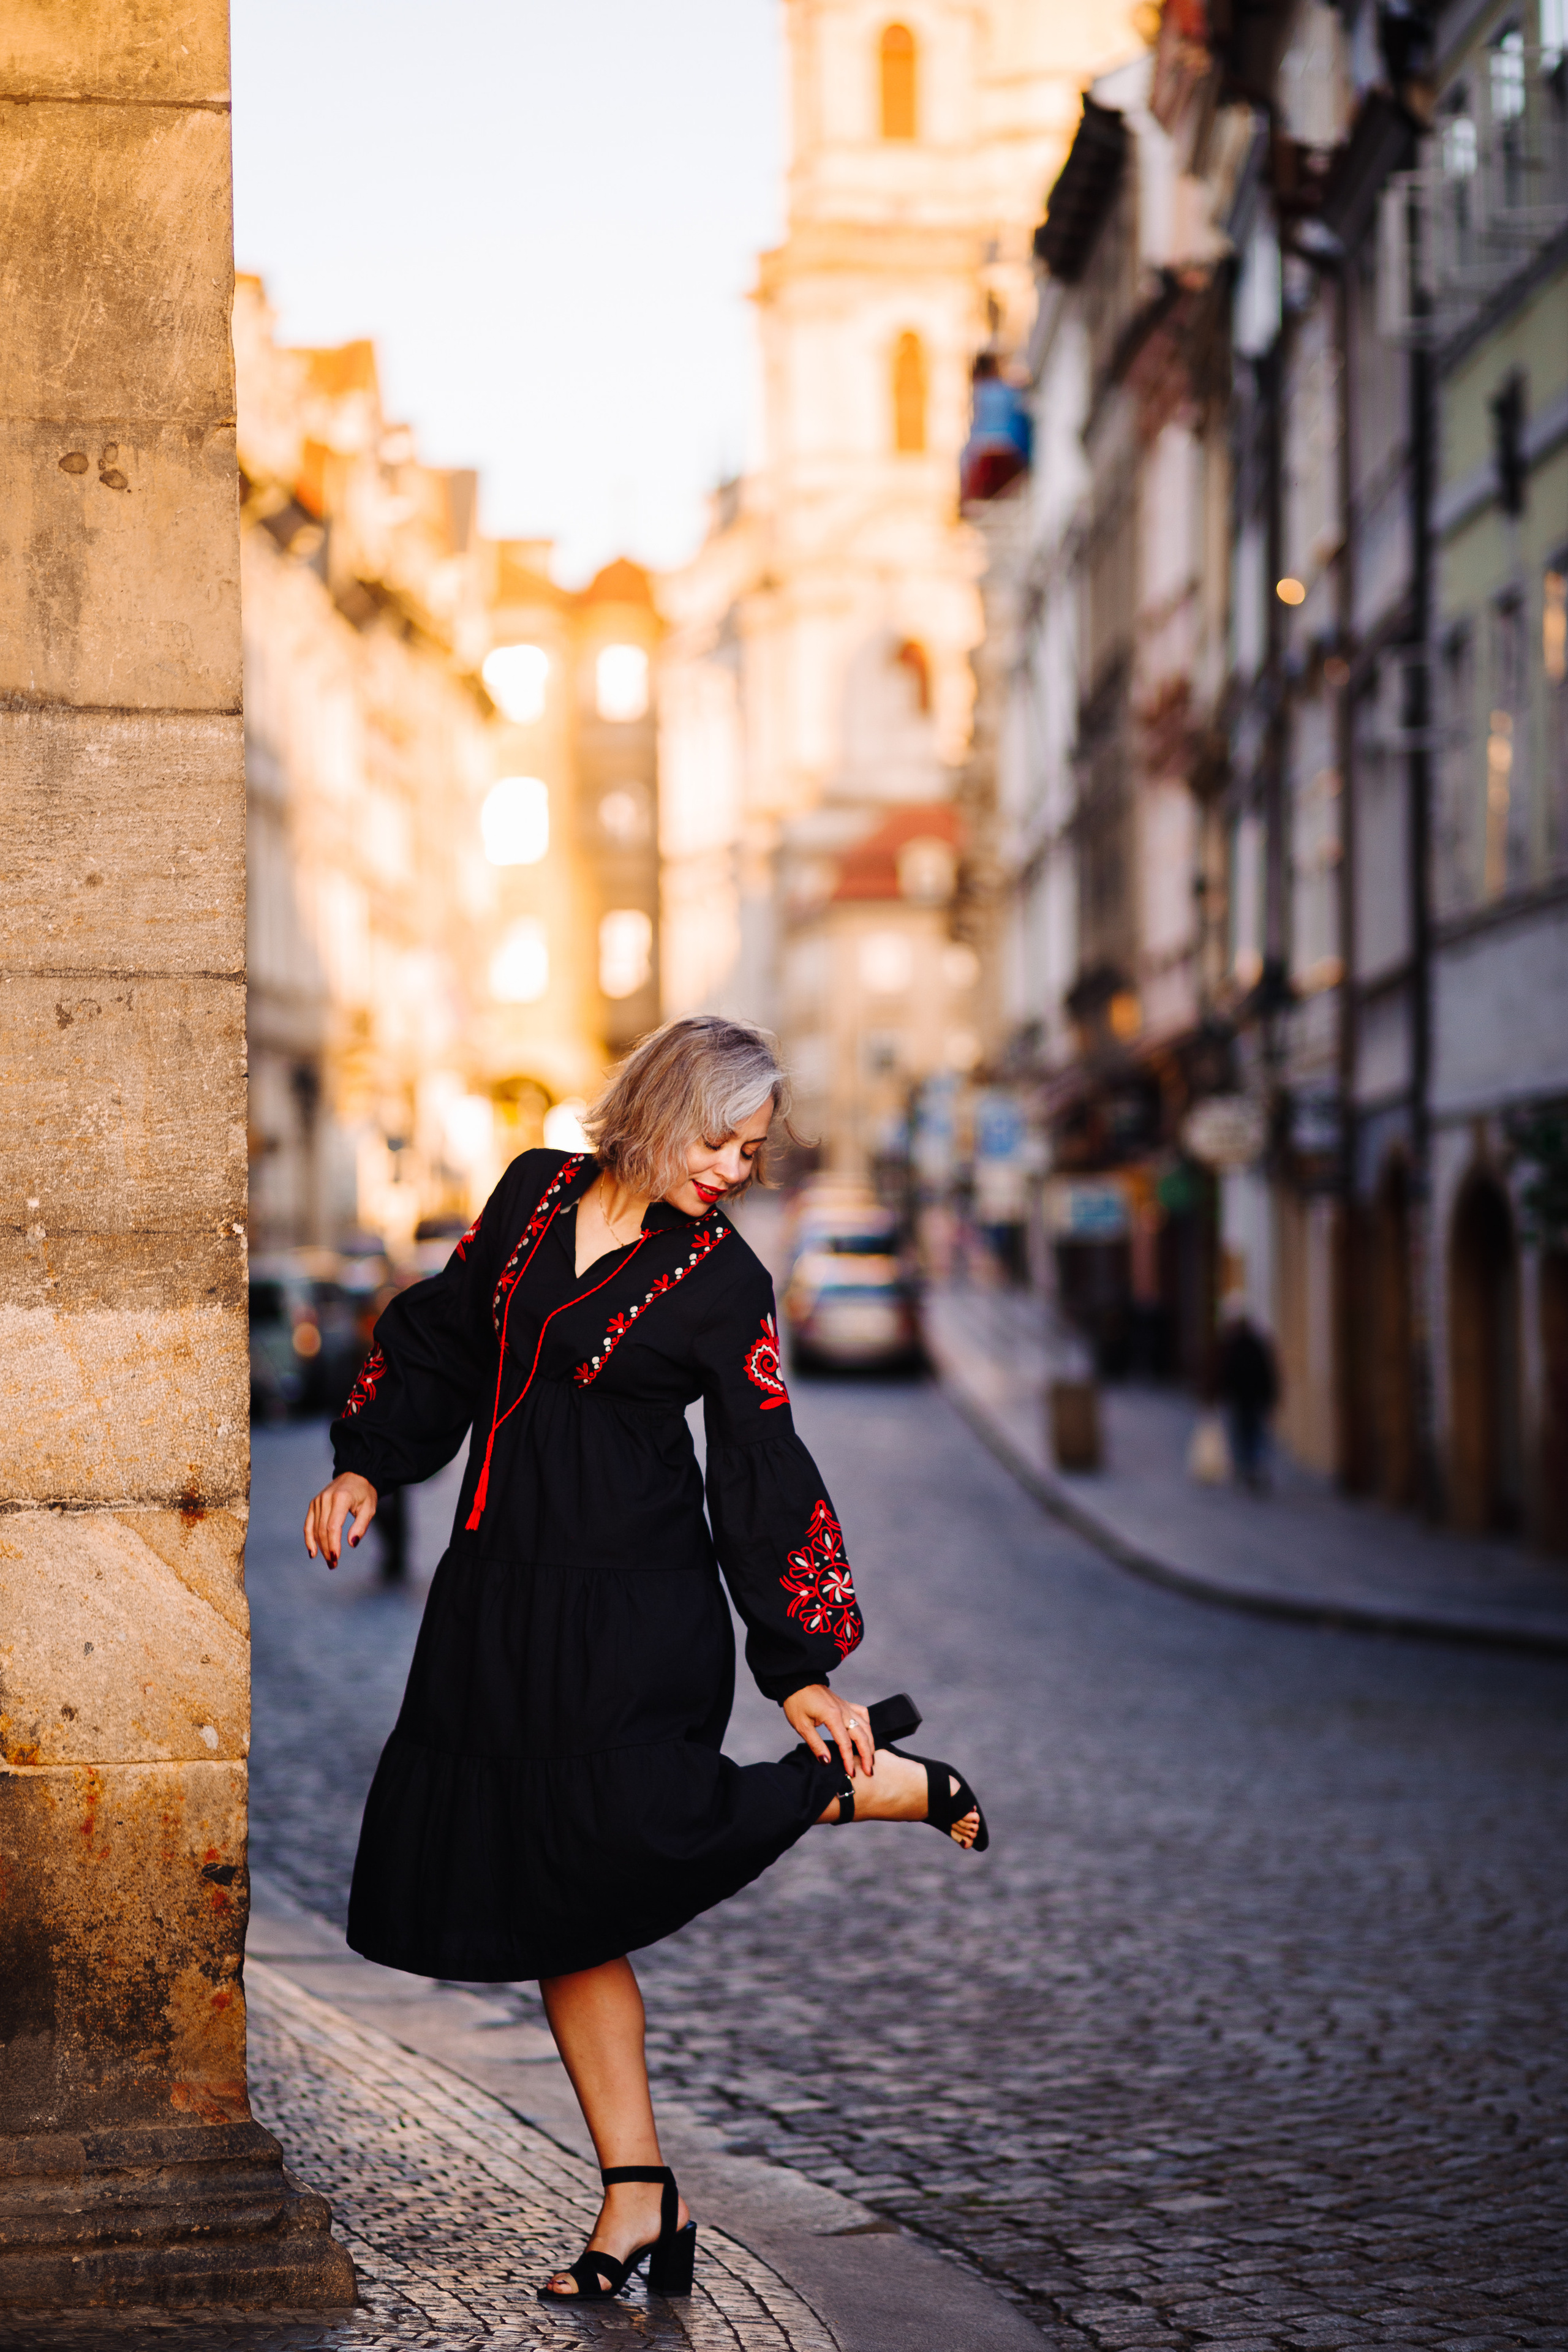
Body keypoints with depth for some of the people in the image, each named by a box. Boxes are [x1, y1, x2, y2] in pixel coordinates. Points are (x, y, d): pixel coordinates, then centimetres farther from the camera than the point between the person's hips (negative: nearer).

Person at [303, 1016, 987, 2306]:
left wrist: (802, 1670, -9)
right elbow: (443, 1337, 19)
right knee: (554, 1895, 4)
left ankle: (878, 1781, 2)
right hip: (497, 1601, 5)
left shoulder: (725, 1284, -5)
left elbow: (766, 1485, -6)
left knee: (633, 1832, -23)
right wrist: (369, 1469, 12)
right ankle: (641, 2201, 11)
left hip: (632, 1610, -4)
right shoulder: (537, 1193, 5)